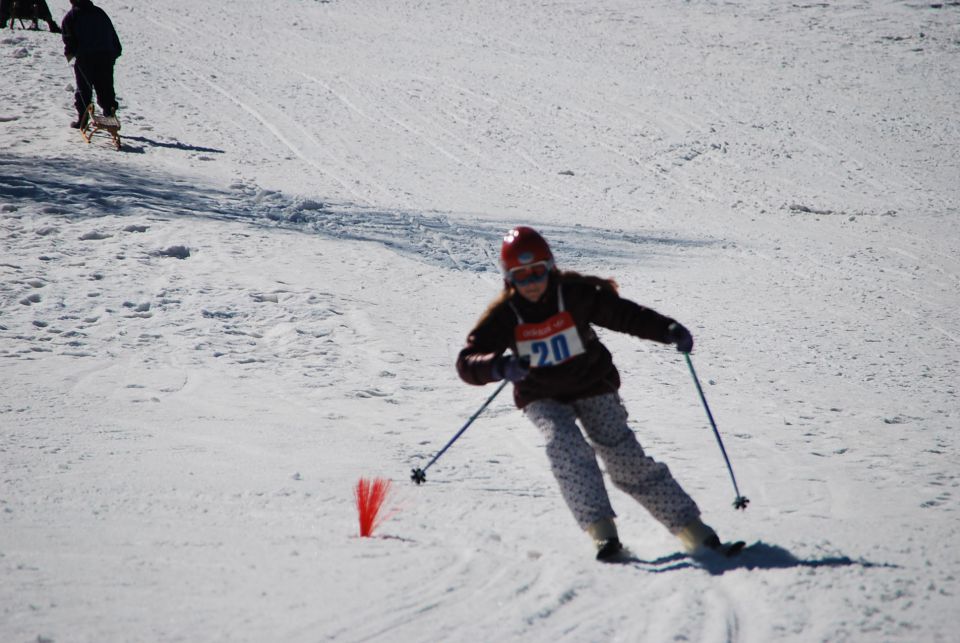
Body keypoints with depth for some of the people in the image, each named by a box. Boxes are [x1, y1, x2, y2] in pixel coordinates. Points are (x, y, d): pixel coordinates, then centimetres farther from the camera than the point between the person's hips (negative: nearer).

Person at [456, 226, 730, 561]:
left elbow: (623, 314, -9)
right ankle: (601, 530, -28)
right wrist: (499, 366, -41)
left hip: (592, 386, 0)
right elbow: (467, 362, -19)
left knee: (625, 456, -11)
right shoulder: (504, 315, -14)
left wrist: (668, 330, -23)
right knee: (565, 446, -29)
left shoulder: (576, 293, -15)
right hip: (543, 397, 0)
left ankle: (690, 526, -2)